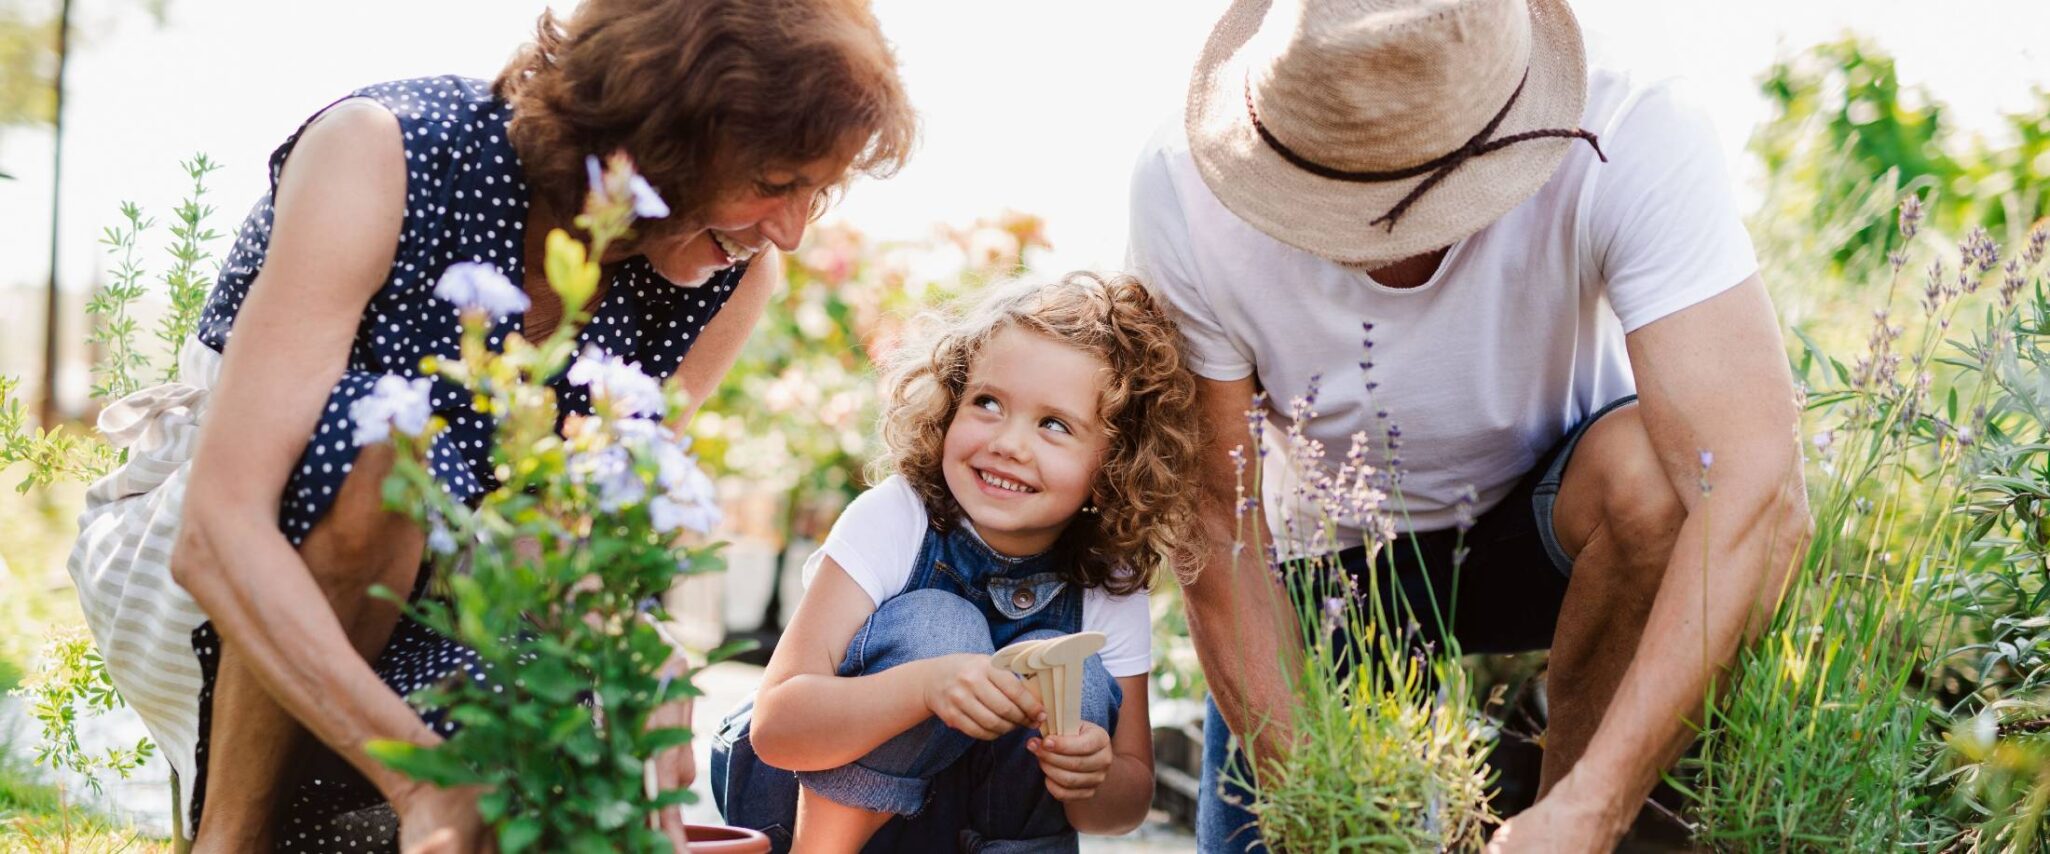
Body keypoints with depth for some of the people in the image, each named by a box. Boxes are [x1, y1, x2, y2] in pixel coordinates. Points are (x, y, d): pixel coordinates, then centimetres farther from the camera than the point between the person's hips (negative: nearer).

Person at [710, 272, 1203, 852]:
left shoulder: (1109, 585, -12)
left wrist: (1094, 781, -32)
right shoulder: (891, 521, -21)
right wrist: (928, 684, -46)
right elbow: (776, 725, -28)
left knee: (1074, 679, -22)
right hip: (801, 800, -3)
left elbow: (1130, 799, -7)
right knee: (939, 627, -28)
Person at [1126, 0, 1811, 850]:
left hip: (1554, 527, -1)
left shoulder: (1632, 142, -33)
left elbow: (1760, 493, -40)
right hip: (1337, 555, 2)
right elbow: (1217, 533, -21)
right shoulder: (1182, 189, -27)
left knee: (1654, 472, -34)